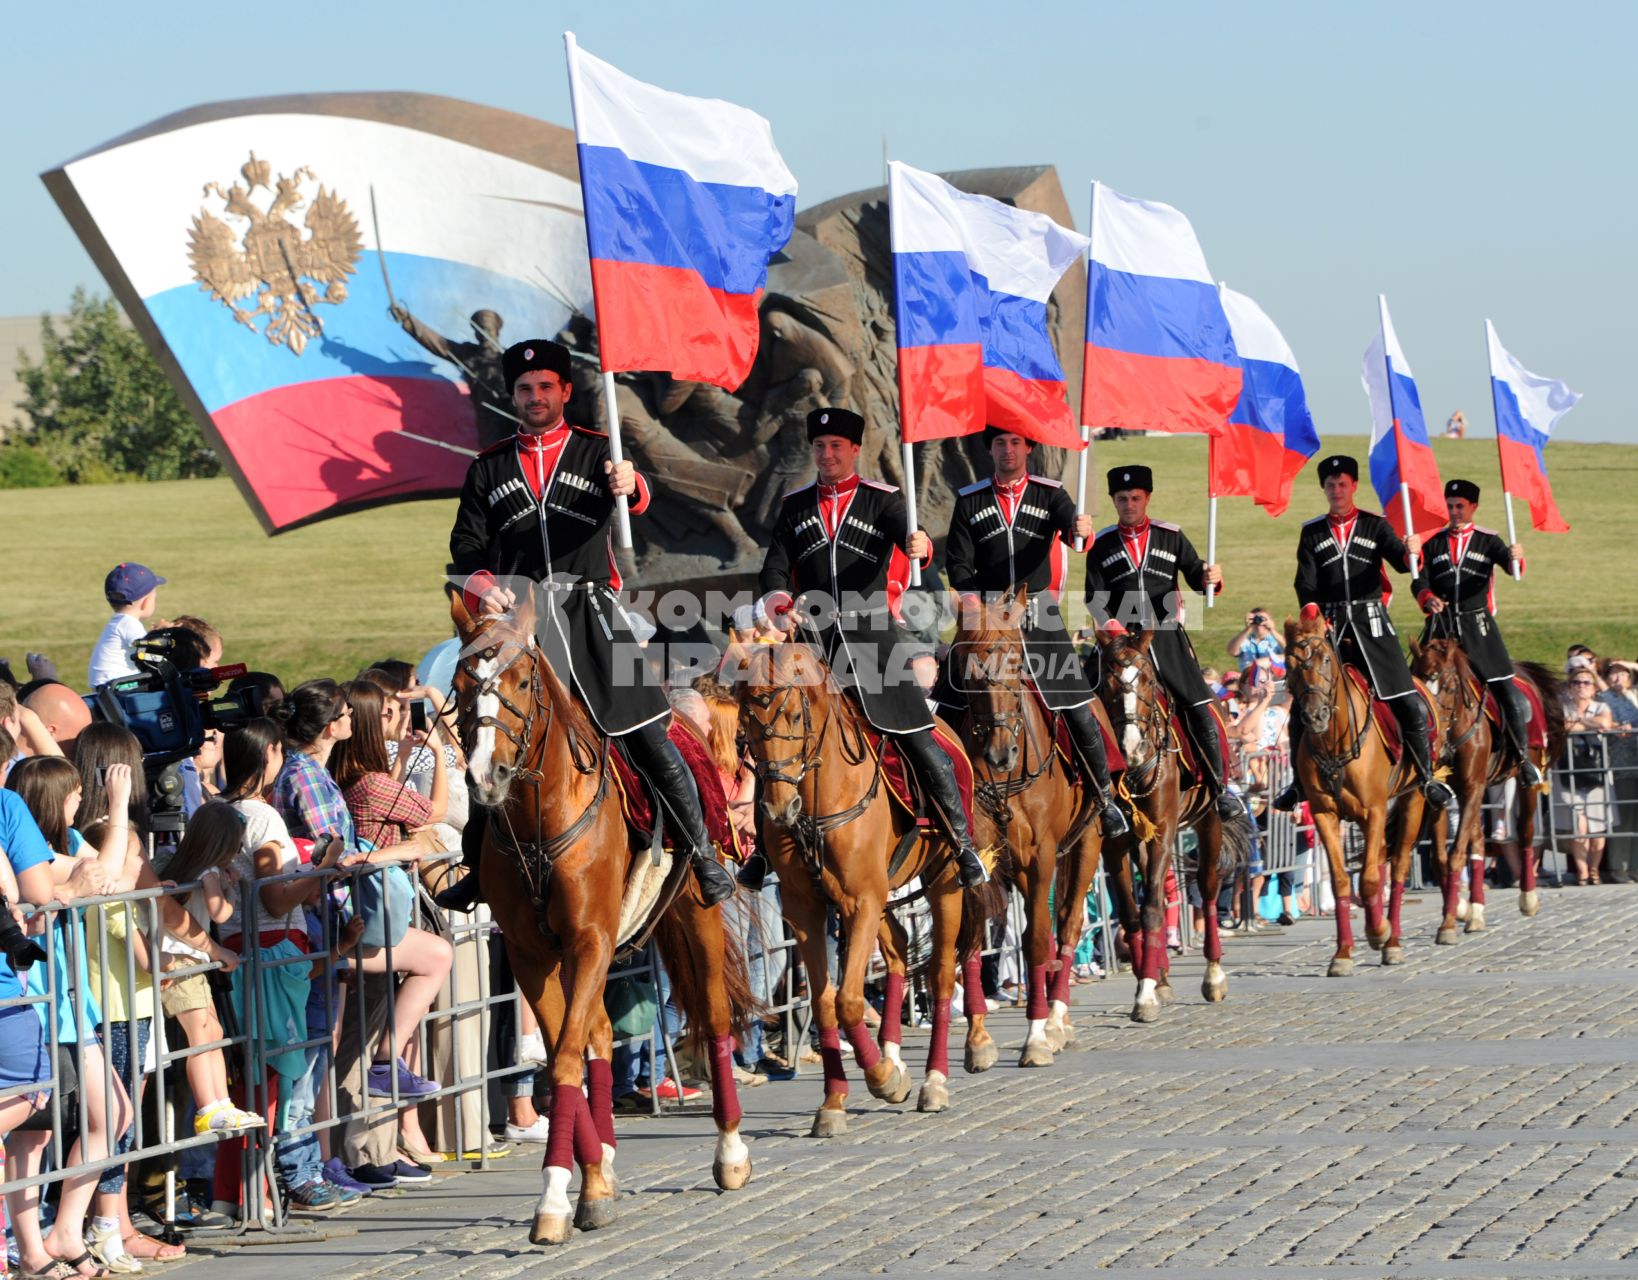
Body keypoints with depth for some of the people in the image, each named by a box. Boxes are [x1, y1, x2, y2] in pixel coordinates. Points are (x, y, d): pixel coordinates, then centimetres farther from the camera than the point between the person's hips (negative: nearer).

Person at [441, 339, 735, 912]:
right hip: (517, 619, 2)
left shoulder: (597, 452, 8)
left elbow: (636, 499, -12)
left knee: (649, 737, -6)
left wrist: (628, 486, -38)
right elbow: (466, 542, 9)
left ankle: (703, 858, 0)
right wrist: (482, 585, -14)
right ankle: (479, 869, 13)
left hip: (589, 610, -2)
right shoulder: (488, 468, 15)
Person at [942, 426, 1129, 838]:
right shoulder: (970, 502, 6)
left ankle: (1106, 799, 9)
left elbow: (1068, 521, -17)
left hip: (1041, 616, -1)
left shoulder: (1049, 494, 3)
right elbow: (959, 560, 2)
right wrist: (971, 596, -17)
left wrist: (1080, 527, -41)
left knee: (1078, 710, -2)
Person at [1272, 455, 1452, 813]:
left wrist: (1411, 551, -30)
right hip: (1328, 625, 1)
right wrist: (1312, 614, -17)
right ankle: (1298, 783, 11)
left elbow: (1401, 562, -6)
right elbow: (1306, 583, 2)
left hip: (1371, 623, -1)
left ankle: (1426, 777, 9)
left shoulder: (1375, 526, 7)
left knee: (1410, 705, -6)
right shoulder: (1311, 533, 9)